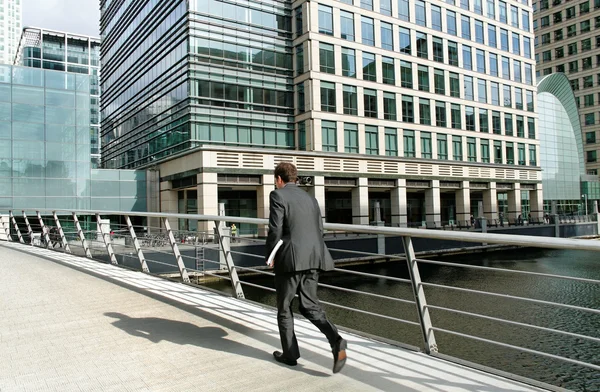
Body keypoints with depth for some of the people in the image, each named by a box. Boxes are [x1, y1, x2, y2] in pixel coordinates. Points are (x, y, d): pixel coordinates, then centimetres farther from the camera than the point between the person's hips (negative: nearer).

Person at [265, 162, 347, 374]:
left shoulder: (277, 195, -4)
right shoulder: (309, 198, 15)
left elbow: (275, 229, -12)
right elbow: (319, 229, 13)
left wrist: (270, 256, 3)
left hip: (290, 259, -6)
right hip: (313, 259, 6)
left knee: (284, 308, 12)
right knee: (309, 305, 13)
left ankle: (290, 354, 21)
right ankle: (335, 340, -7)